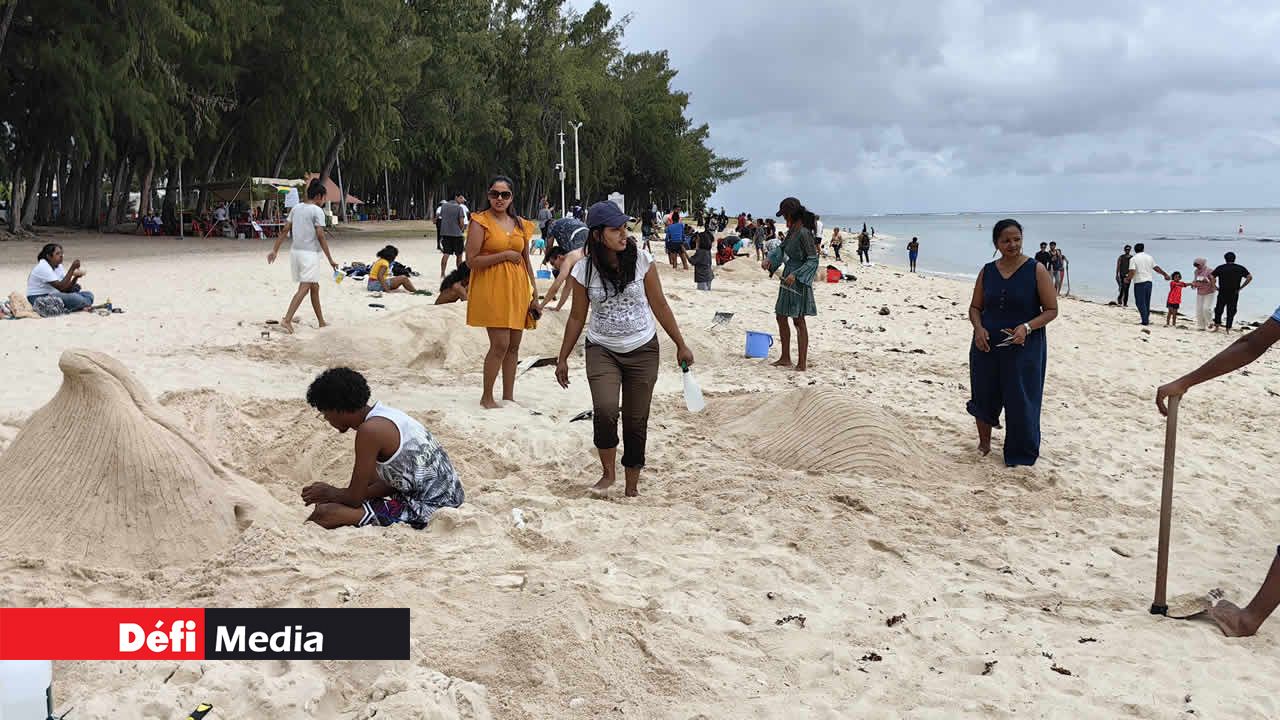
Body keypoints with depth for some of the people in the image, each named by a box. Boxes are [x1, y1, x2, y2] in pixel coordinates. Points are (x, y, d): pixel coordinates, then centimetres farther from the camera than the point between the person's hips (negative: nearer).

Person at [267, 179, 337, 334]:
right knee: (304, 288, -10)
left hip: (295, 251, 8)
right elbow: (320, 237, -14)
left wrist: (274, 250, 11)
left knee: (314, 287, 16)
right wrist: (330, 260, -11)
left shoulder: (296, 208, 10)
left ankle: (321, 322, 22)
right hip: (310, 253, -8)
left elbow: (284, 230, 8)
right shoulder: (317, 211, -10)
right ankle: (287, 319, -22)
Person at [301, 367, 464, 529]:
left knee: (323, 514, -14)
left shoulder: (370, 430, -17)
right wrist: (338, 494, 11)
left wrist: (333, 494, 9)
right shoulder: (383, 415, 11)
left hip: (428, 509, -10)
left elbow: (355, 498, -11)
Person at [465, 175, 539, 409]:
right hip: (492, 288, -6)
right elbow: (472, 261, -11)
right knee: (500, 344, -11)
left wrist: (534, 293, 14)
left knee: (514, 345, 8)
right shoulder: (480, 222, -5)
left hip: (518, 288, 6)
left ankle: (508, 396, 18)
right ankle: (486, 398, 3)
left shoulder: (521, 224, 13)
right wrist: (505, 255, -14)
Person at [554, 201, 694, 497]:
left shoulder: (641, 260, -7)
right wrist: (562, 358, 8)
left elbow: (660, 306, 1)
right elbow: (577, 317, 5)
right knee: (605, 410, -21)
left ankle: (632, 485, 20)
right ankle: (608, 473, 2)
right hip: (602, 350, 0)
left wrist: (680, 345, 3)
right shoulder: (584, 270, -6)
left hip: (642, 350, 1)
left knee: (636, 420, 4)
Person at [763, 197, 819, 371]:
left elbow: (813, 260, -19)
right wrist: (769, 259, 3)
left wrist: (795, 275, -25)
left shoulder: (804, 233, -19)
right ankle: (785, 358, 26)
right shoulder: (792, 230, 8)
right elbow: (782, 249, 20)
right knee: (781, 317, 16)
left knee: (798, 321, -3)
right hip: (788, 280, 10)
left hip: (798, 282, -10)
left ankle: (802, 363, 4)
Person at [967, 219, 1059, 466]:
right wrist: (978, 328, -10)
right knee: (984, 398, 13)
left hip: (1024, 348, -3)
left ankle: (1021, 458, 20)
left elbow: (1051, 310, -6)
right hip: (987, 345, 4)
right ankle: (984, 443, 38)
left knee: (1020, 403, 2)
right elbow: (975, 307, 11)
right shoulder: (987, 271, 4)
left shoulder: (1036, 270, -7)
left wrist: (1027, 327, -22)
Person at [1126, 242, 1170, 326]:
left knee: (1140, 302, -2)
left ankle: (1145, 321, -9)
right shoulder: (1149, 257, 8)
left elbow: (1132, 272, -16)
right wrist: (1165, 274, 27)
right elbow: (1157, 268, 14)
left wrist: (1128, 279, 0)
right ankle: (1147, 320, 19)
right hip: (1149, 281, 5)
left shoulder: (1133, 259, -7)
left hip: (1139, 282, -5)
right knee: (1147, 302, 15)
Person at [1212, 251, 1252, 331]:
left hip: (1222, 293, -1)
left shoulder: (1220, 268, 0)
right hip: (1234, 294, 1)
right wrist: (1240, 288, -2)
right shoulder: (1240, 268, 2)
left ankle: (1217, 325, 7)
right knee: (1231, 311, 8)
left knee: (1219, 310, 14)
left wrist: (1216, 287, -2)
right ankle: (1228, 328, 7)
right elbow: (1249, 277, -5)